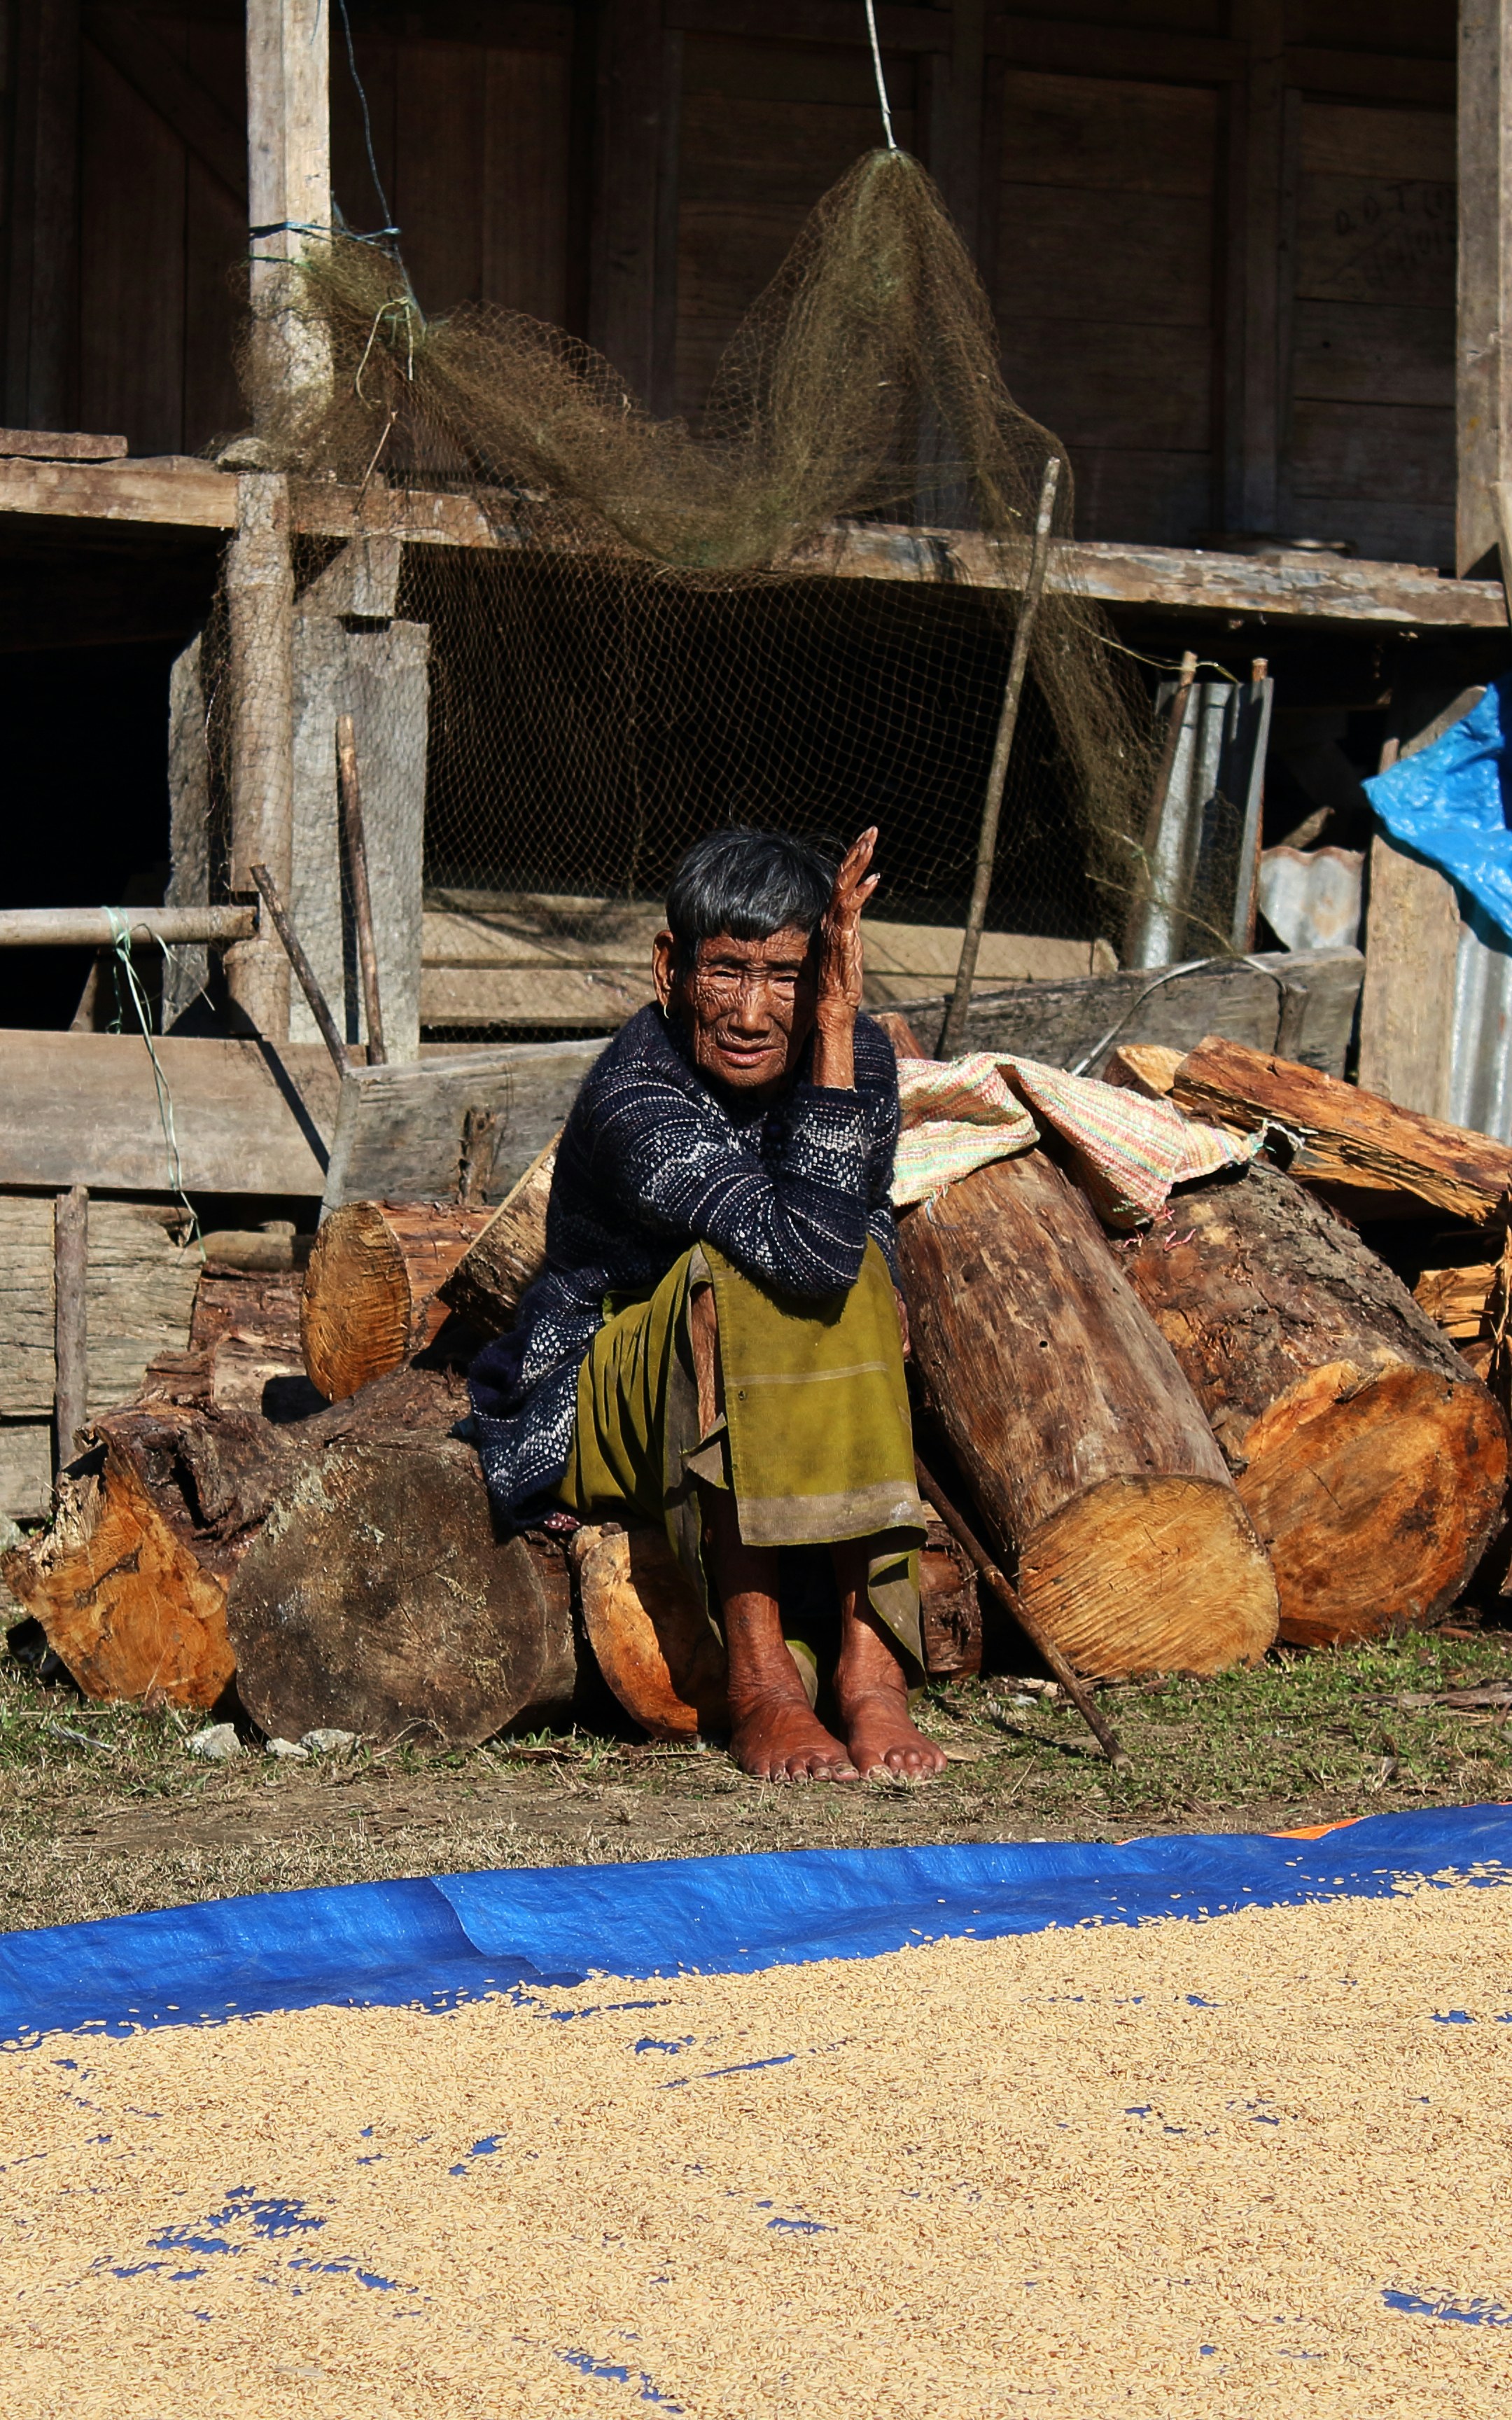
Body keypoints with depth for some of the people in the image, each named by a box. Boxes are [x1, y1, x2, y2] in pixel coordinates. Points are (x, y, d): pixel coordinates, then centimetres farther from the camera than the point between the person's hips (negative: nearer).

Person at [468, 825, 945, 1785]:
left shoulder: (857, 1054, -7)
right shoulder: (635, 1102, -27)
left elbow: (867, 1240, 4)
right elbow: (810, 1245, -40)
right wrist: (835, 1032, -42)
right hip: (586, 1419, -5)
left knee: (862, 1286, -26)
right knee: (732, 1272, -34)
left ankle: (870, 1666, -29)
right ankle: (759, 1679, -33)